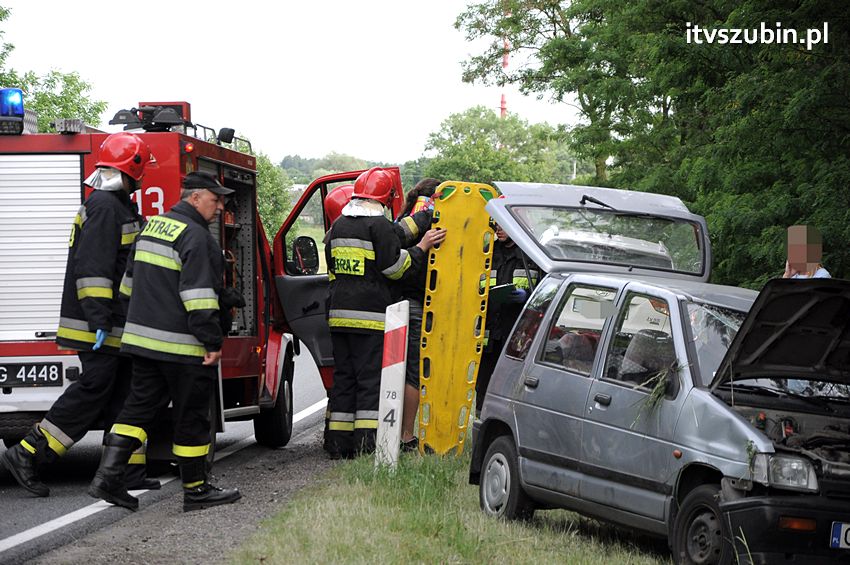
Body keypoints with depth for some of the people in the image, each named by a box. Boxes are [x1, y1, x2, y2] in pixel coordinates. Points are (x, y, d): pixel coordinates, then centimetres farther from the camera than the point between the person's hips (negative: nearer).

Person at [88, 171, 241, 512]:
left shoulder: (153, 226, 15)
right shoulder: (196, 237, -14)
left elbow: (131, 278, 24)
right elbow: (198, 295, -22)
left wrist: (136, 322, 32)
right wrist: (213, 342, -19)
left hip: (142, 339, 8)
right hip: (181, 344, -8)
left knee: (140, 406, 10)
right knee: (191, 417, 1)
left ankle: (108, 476, 0)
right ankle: (196, 490, 9)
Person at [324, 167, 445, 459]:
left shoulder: (338, 226, 15)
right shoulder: (379, 225, -9)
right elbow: (394, 268, -8)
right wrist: (421, 248, 1)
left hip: (339, 313, 7)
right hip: (370, 314, -7)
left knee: (343, 377, 11)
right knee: (371, 379, -4)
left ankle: (339, 443, 10)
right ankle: (367, 443, -9)